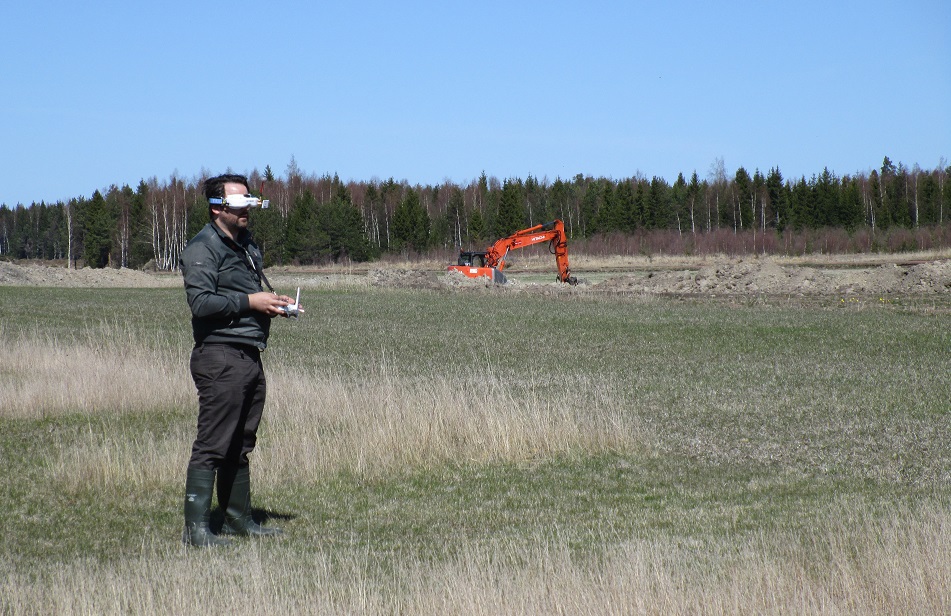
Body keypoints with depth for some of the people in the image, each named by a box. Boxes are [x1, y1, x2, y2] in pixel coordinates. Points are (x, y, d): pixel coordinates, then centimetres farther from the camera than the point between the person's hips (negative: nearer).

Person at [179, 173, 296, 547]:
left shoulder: (247, 246, 21)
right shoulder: (202, 249, -8)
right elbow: (201, 302, -19)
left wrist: (273, 303, 11)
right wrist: (249, 301, -16)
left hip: (250, 356, 9)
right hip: (219, 356, -9)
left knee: (240, 446, 14)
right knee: (211, 446, -9)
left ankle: (238, 518, 21)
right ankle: (196, 527, -8)